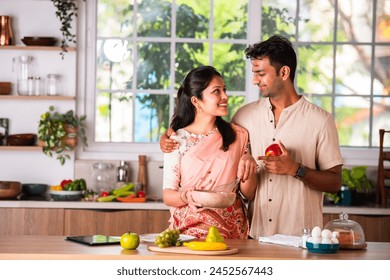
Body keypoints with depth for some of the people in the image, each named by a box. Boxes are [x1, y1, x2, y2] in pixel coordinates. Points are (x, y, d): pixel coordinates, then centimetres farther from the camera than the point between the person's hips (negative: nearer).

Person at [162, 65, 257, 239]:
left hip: (232, 231, 1)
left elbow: (248, 194, 12)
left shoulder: (239, 136, 9)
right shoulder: (178, 139, 4)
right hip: (190, 229, -1)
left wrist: (249, 166, -6)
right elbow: (168, 195, 3)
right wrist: (187, 197, -17)